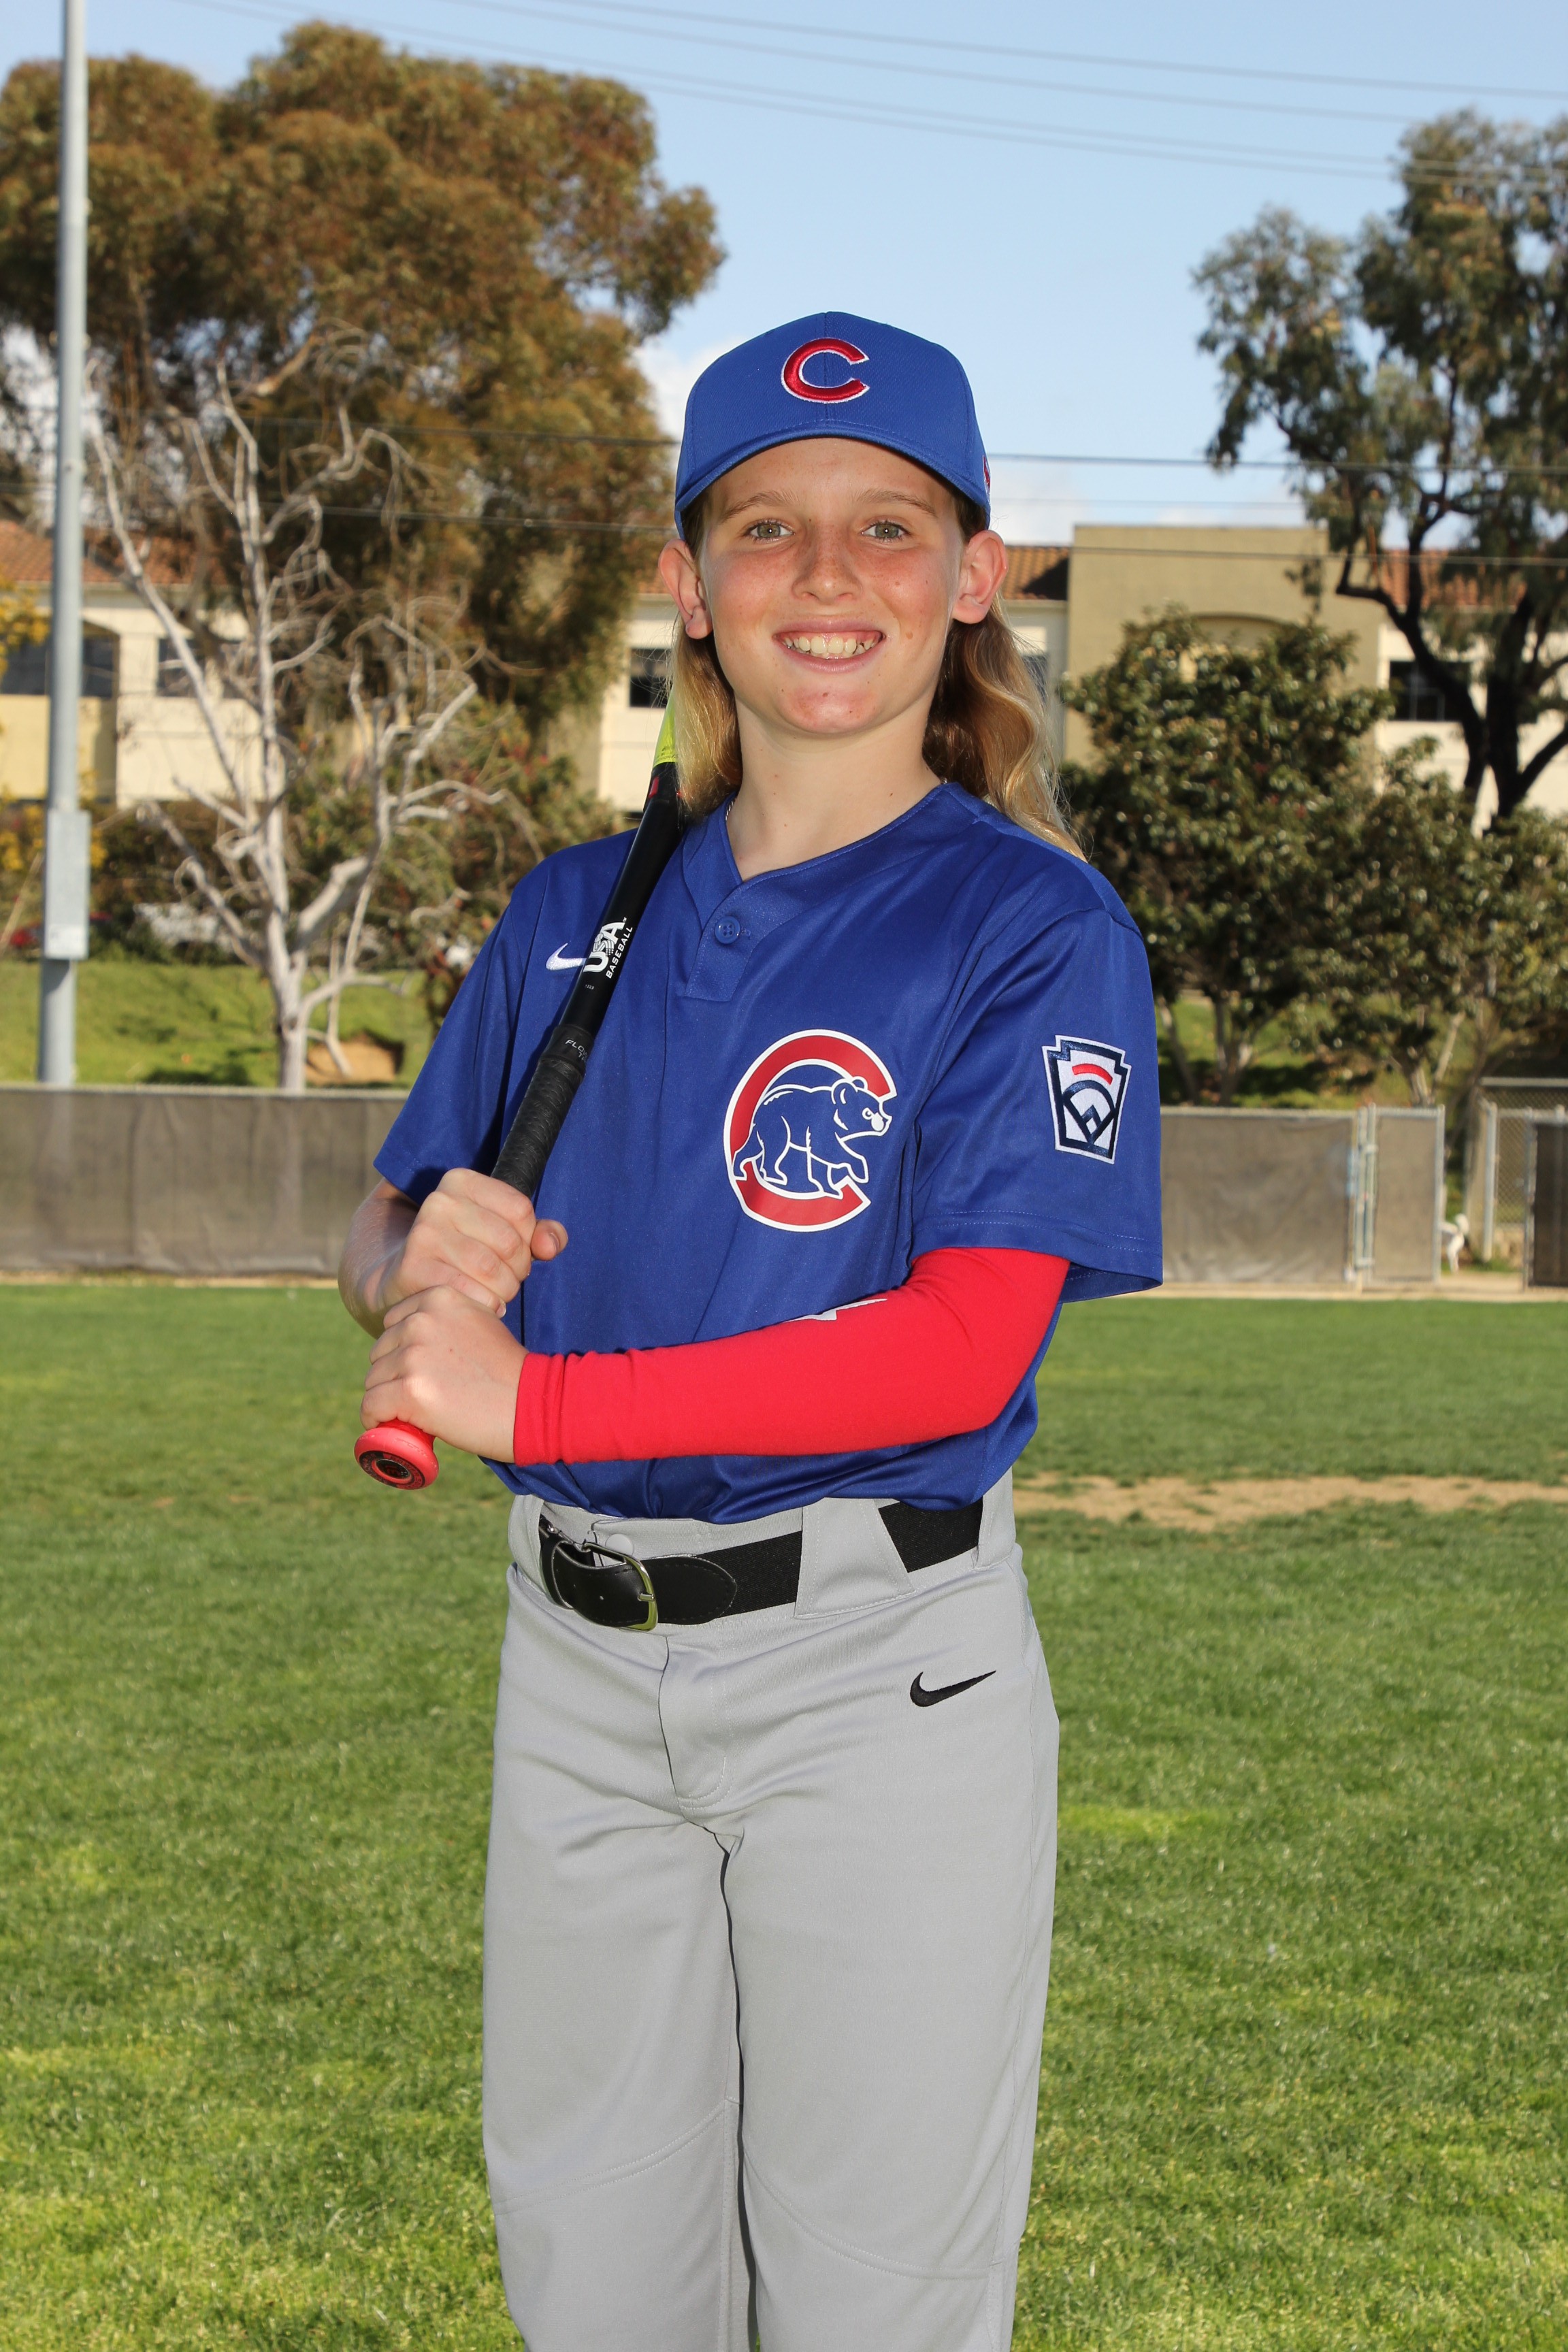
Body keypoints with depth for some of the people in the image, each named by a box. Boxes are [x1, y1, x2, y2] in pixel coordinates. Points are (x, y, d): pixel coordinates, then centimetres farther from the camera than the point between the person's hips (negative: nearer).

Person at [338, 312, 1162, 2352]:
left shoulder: (1029, 923, -8)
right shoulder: (576, 917, 10)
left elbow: (964, 1345, -19)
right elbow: (385, 1247, 17)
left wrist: (532, 1401, -20)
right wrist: (423, 1259, -9)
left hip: (879, 1668, -5)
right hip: (575, 1658, 5)